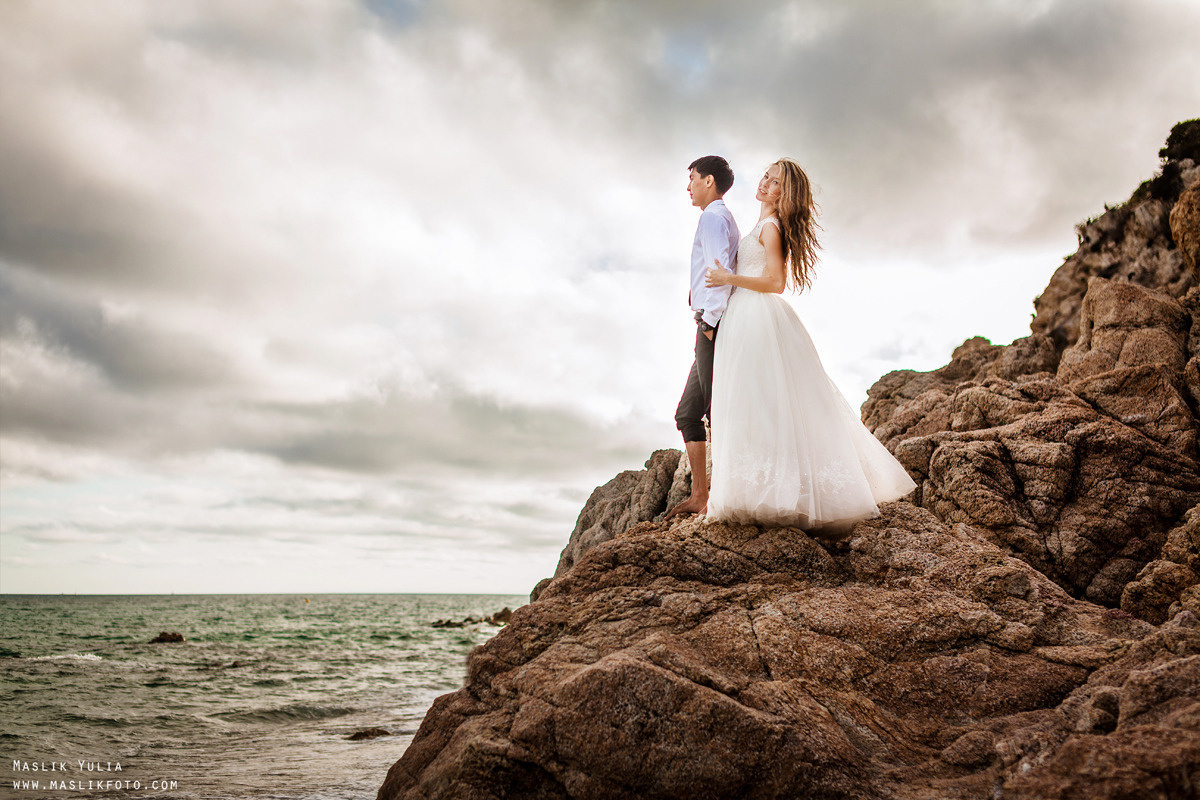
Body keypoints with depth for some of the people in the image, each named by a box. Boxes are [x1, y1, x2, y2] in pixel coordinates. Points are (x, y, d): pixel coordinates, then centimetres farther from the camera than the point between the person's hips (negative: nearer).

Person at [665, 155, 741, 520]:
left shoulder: (712, 217, -5)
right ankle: (699, 497, 13)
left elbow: (720, 269, -19)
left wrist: (711, 320, -17)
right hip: (714, 328, 10)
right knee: (687, 414, 11)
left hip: (714, 327, -10)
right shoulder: (725, 219, 25)